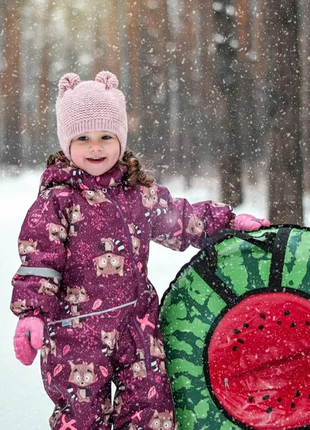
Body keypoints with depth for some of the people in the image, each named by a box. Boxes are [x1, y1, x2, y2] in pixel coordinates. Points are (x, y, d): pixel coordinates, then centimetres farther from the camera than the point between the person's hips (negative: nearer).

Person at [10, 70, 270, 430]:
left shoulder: (140, 192, 7)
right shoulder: (56, 201, -9)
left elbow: (179, 220, 21)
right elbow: (37, 261, -14)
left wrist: (229, 220, 19)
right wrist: (31, 313, -24)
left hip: (137, 320, 5)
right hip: (77, 325, -5)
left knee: (151, 399, 8)